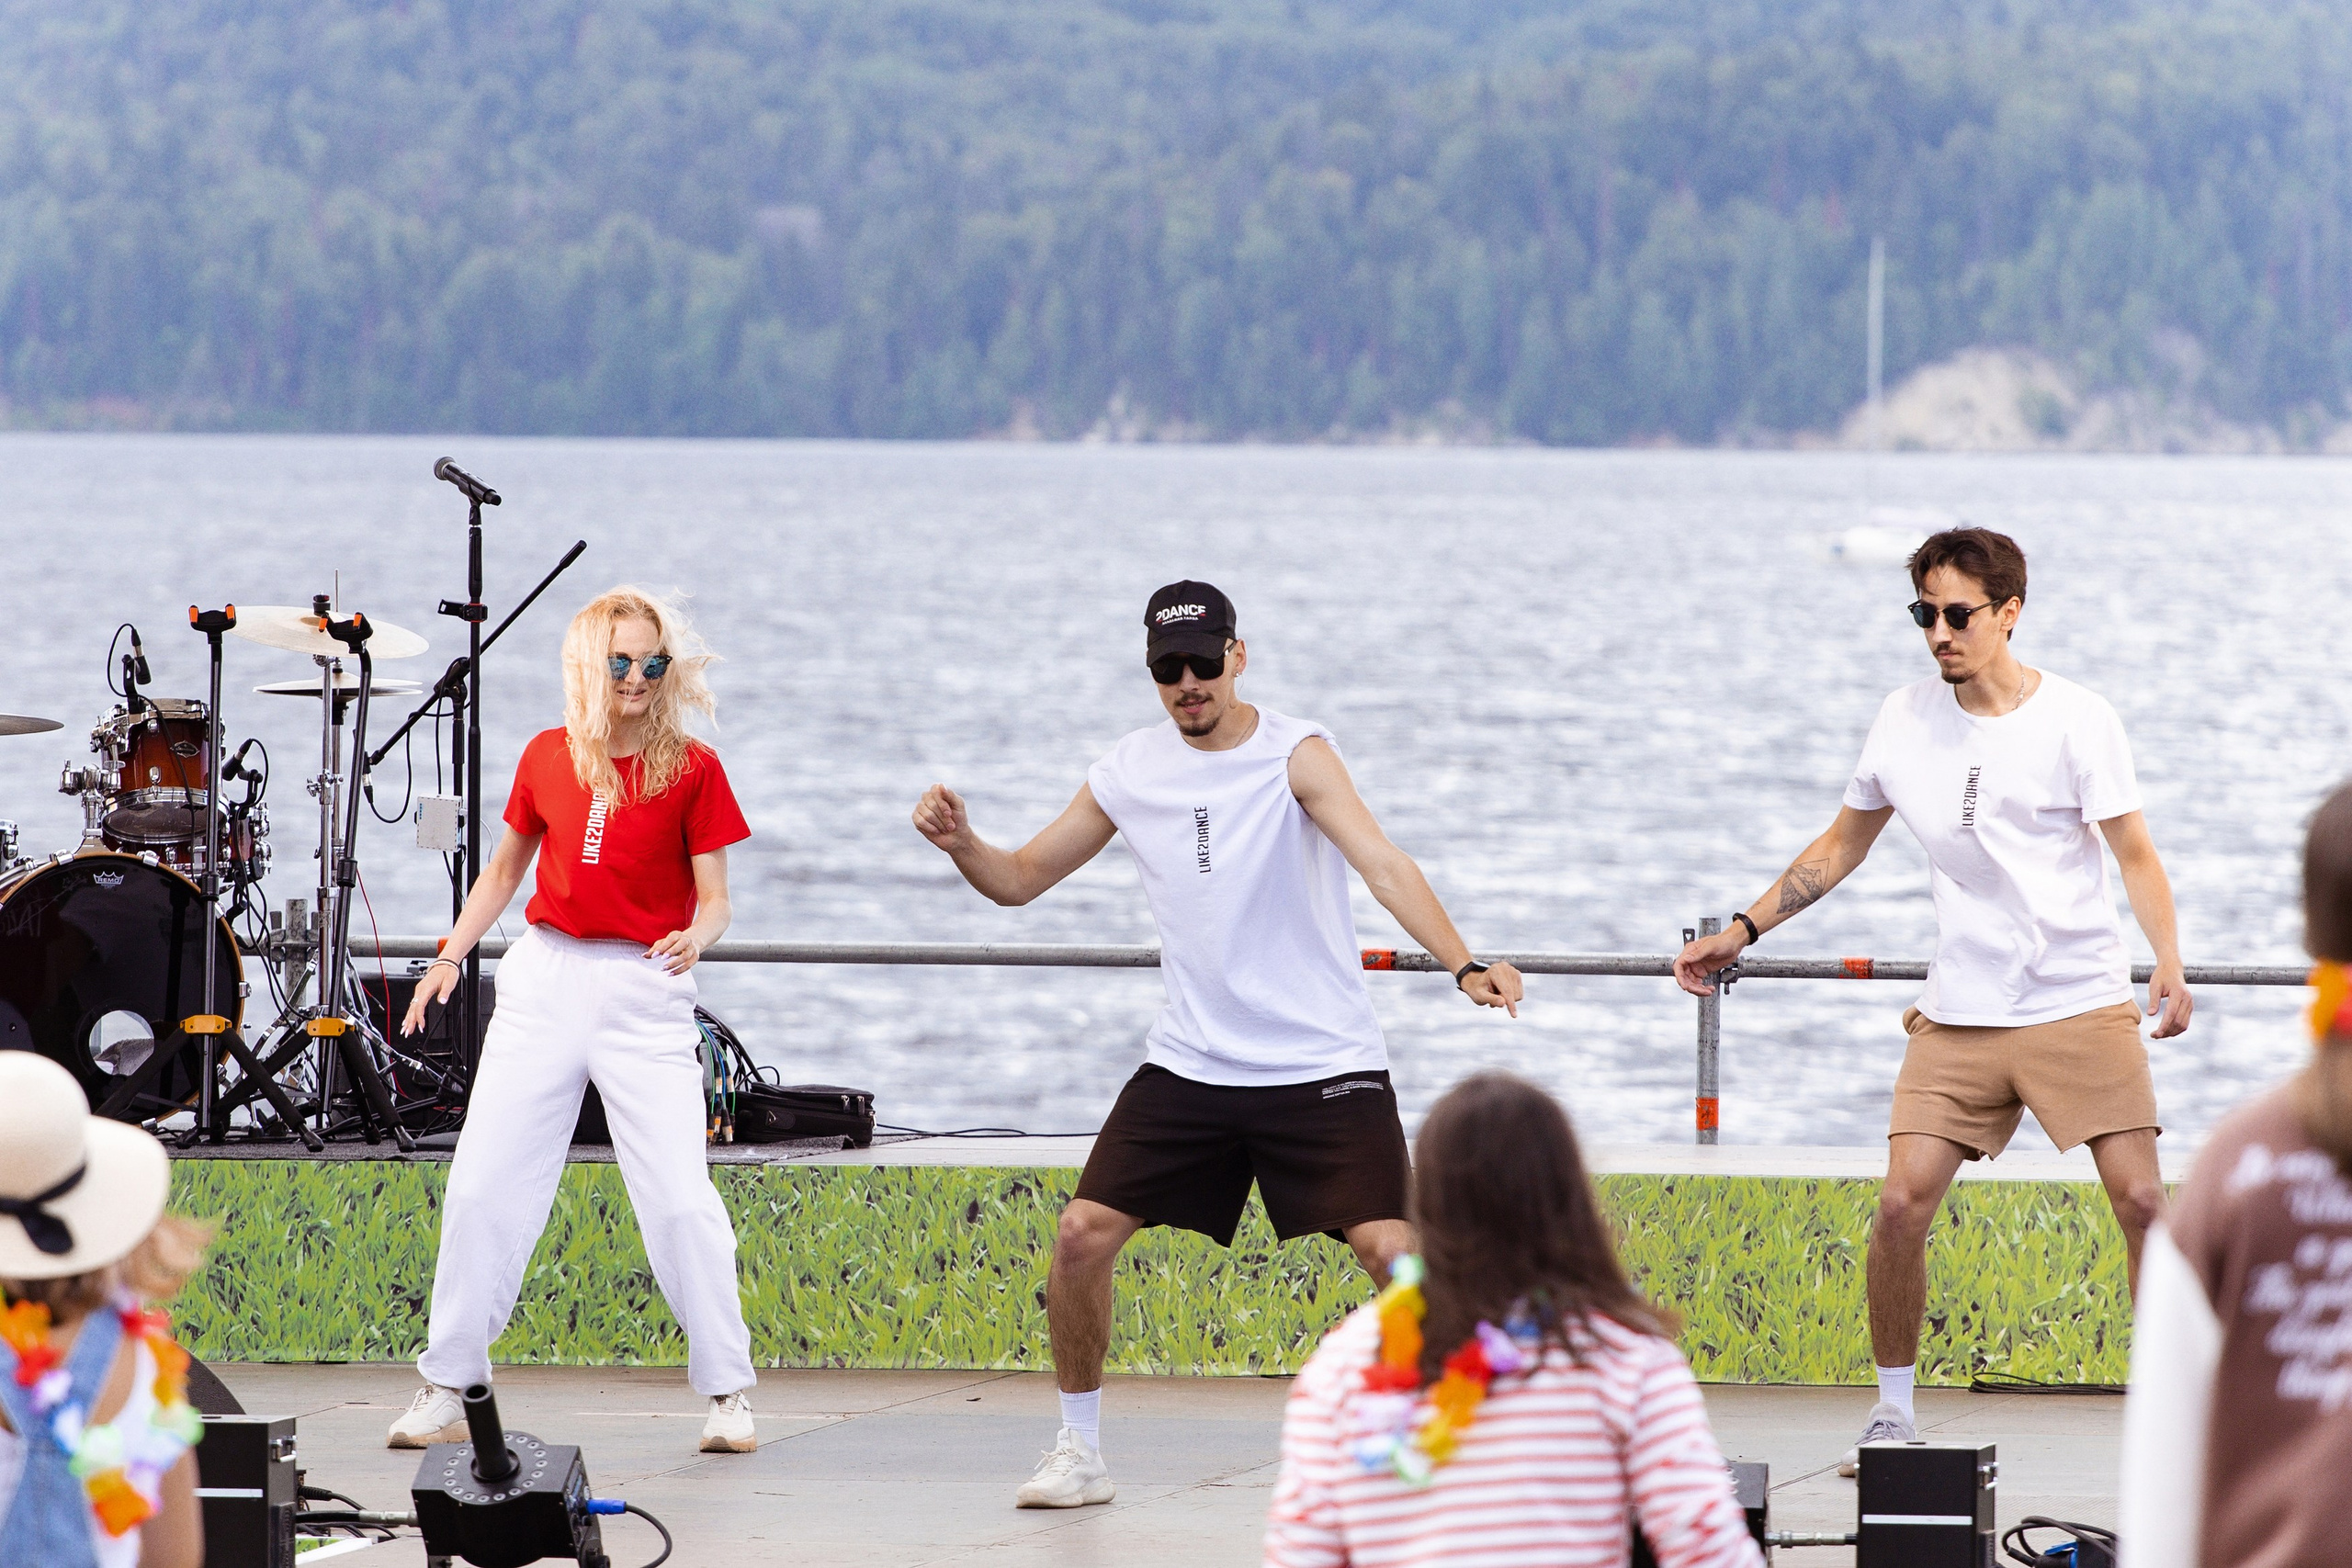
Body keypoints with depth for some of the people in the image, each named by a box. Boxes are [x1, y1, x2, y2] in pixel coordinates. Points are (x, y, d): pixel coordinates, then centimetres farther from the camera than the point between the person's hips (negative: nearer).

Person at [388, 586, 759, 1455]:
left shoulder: (692, 770, -2)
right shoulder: (548, 757, 7)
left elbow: (713, 898, -3)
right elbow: (505, 868, 20)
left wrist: (697, 937, -25)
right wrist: (450, 954, 10)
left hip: (646, 991, -3)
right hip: (545, 981, 3)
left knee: (681, 1199, -10)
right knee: (480, 1187, 0)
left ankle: (728, 1392, 3)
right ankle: (447, 1390, 10)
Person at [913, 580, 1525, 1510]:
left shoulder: (1294, 754, -10)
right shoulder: (1128, 773, 4)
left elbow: (1382, 864, -24)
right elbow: (1020, 880, 13)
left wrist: (1462, 965, -40)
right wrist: (962, 845, -10)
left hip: (1323, 1065, -4)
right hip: (1189, 1065, 4)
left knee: (1392, 1250, -17)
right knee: (1083, 1234, -5)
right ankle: (1079, 1451, 12)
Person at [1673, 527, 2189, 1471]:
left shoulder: (2078, 720, -5)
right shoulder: (1906, 720, 6)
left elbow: (2135, 853, -6)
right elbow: (1842, 845, 19)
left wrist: (2168, 962, -23)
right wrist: (1744, 930, 14)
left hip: (2080, 1005, -3)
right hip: (1959, 1016, 3)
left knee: (2141, 1198, -11)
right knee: (1902, 1201, -9)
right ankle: (1893, 1413, 8)